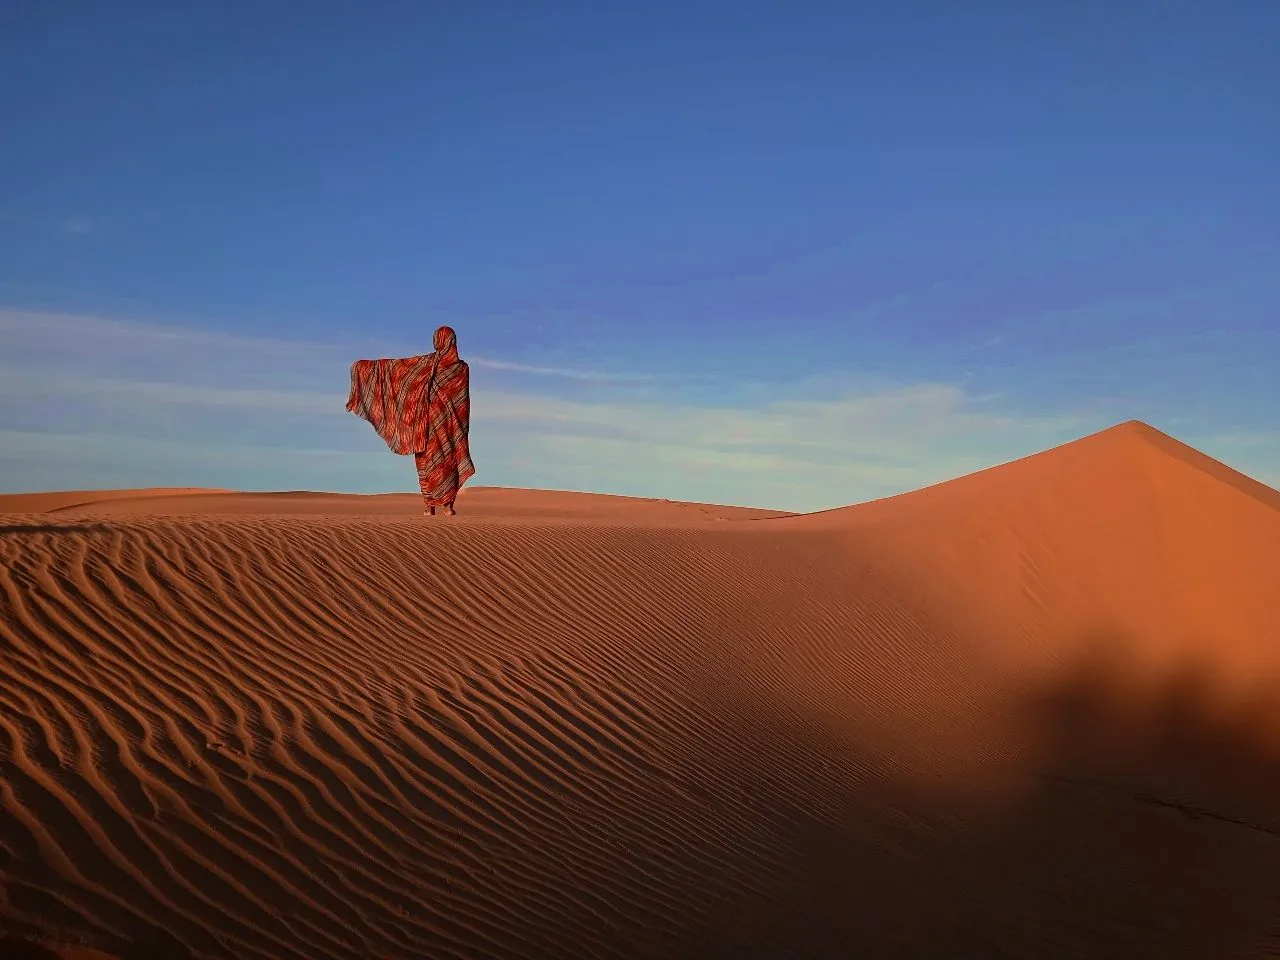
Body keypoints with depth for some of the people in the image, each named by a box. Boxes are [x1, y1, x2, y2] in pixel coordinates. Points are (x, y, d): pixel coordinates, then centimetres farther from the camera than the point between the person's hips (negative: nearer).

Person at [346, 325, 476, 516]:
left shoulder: (427, 361, -4)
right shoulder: (462, 367, -3)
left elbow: (395, 365, 0)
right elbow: (464, 401, -2)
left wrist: (365, 365, 10)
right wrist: (463, 428, 4)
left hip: (429, 419, 0)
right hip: (450, 421, 1)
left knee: (428, 460, 5)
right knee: (449, 460, 4)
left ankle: (430, 506, 3)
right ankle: (449, 506, -3)